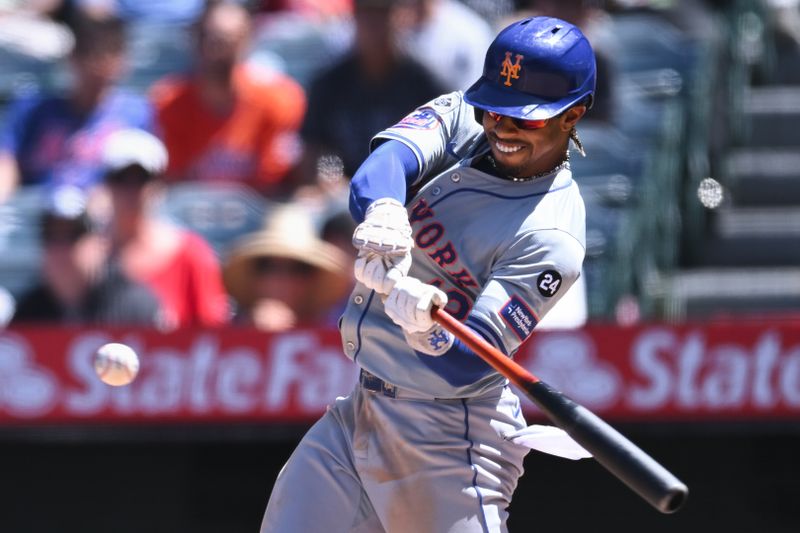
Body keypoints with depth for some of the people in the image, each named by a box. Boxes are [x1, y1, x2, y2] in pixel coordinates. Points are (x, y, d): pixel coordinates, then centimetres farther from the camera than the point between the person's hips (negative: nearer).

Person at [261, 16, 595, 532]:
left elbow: (466, 365, -25)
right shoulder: (460, 118, 0)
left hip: (450, 436, -7)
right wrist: (384, 211, -44)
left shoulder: (552, 234, -19)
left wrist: (430, 334, -47)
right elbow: (389, 157, -22)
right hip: (359, 411, 7)